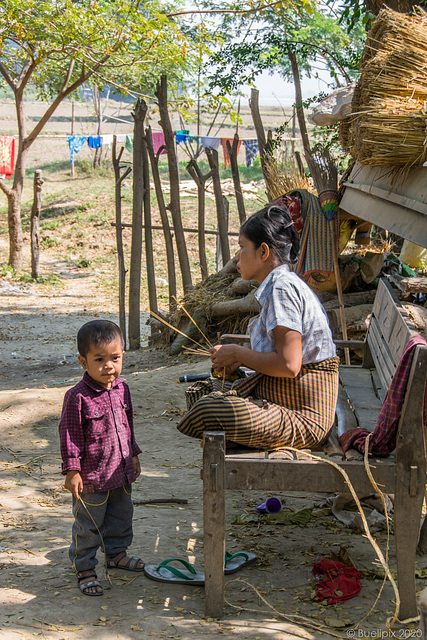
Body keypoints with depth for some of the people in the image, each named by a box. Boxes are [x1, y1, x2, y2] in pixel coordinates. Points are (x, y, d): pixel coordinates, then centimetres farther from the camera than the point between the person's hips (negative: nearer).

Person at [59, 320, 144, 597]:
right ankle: (85, 569, 19)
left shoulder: (122, 389, 1)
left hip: (121, 472, 7)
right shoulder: (78, 397, -20)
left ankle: (116, 553, 44)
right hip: (92, 476, -7)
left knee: (122, 516, 23)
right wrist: (72, 470, -17)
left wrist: (133, 455, 21)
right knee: (88, 525, 5)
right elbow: (69, 435, -16)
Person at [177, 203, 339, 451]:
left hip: (303, 418, -11)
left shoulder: (282, 288, -17)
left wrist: (238, 353, -10)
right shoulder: (279, 284, 16)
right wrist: (241, 361, 8)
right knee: (201, 391, 11)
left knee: (207, 410, -24)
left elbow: (289, 365, -24)